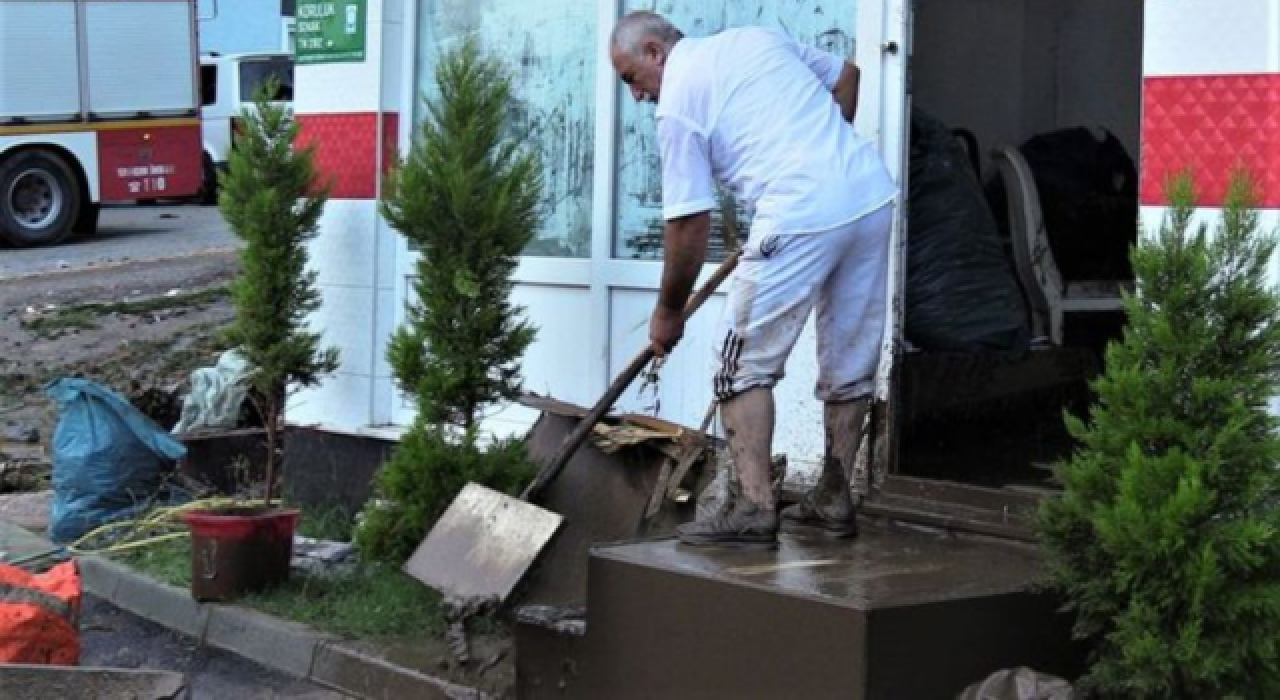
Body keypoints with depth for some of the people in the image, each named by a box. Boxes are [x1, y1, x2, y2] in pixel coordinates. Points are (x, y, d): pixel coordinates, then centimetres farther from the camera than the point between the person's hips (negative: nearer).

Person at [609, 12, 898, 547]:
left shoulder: (677, 101, 1)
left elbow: (689, 223, 1)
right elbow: (846, 75, 30)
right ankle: (833, 501, 24)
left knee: (744, 364, 3)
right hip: (874, 196, 8)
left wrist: (669, 310, 12)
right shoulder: (760, 37, 21)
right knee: (850, 362, 15)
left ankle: (755, 508, -3)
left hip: (801, 217, -7)